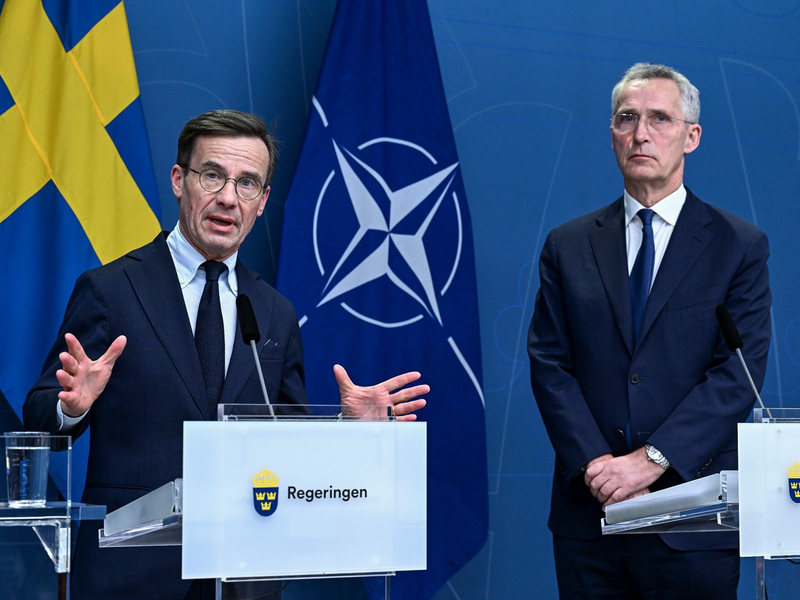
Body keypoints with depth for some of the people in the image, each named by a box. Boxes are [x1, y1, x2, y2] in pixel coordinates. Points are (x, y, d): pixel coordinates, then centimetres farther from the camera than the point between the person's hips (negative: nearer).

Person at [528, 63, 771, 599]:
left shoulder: (741, 246, 2)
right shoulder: (568, 246, 9)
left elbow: (738, 374, -7)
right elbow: (549, 364, 3)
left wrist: (651, 459, -16)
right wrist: (596, 464, -11)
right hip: (588, 512, 2)